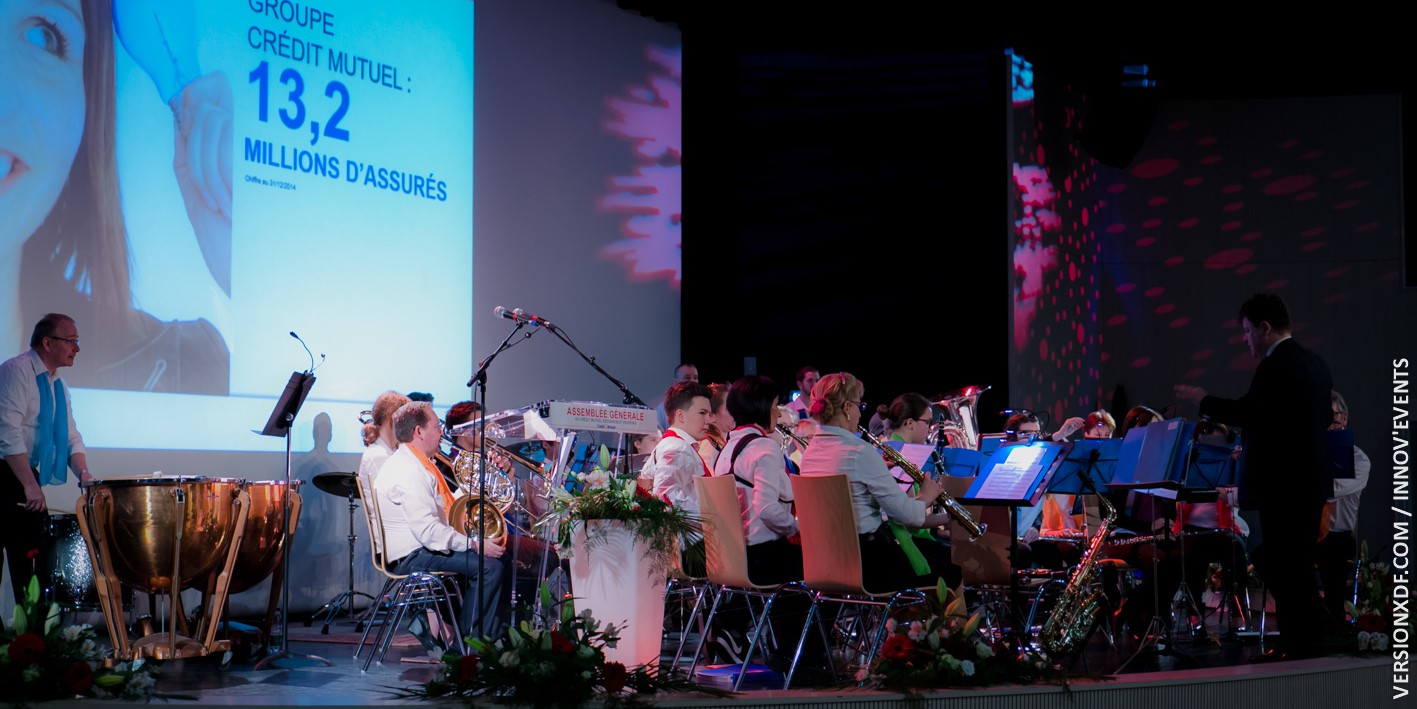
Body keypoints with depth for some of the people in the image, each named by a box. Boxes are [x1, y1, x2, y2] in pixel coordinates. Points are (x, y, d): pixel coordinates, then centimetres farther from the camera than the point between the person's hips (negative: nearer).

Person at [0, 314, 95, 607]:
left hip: (28, 478, 9)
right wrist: (30, 485, -27)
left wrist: (84, 474, -5)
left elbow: (70, 437, 15)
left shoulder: (58, 385, 14)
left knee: (31, 555, 10)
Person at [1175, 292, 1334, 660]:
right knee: (1298, 561, 15)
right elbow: (1324, 417, 19)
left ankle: (1302, 639, 1)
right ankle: (1310, 630, 18)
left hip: (1282, 481, -9)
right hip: (1311, 478, 9)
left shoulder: (1274, 366, -17)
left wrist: (1203, 400, -10)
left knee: (1281, 562, -2)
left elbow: (1246, 412, -23)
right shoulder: (1315, 364, 13)